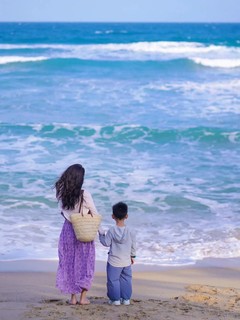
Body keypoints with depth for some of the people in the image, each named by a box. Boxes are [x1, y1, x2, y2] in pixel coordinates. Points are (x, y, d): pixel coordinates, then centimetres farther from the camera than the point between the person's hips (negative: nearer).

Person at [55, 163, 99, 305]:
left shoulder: (61, 193, -10)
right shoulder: (84, 194, -20)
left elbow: (65, 212, -4)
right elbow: (95, 214, -10)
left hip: (68, 230, 3)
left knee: (69, 262, 13)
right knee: (85, 262, 11)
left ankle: (73, 297, 16)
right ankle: (83, 297, 13)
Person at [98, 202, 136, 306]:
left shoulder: (111, 231, -13)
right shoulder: (130, 231, -5)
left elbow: (106, 243, -9)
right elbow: (133, 245, 3)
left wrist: (101, 234, 6)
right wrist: (132, 256, 18)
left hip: (114, 261, -3)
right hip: (126, 261, 3)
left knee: (113, 280, 7)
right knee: (126, 279, 14)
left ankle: (115, 299, 8)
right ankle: (126, 299, 16)